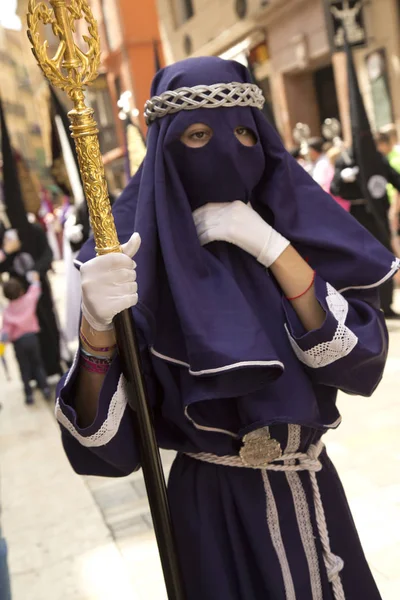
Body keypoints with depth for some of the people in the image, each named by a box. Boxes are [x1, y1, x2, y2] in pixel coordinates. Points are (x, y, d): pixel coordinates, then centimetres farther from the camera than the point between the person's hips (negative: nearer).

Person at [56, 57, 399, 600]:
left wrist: (272, 248, -22)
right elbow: (103, 437, -17)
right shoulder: (141, 254, -13)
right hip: (212, 507, -3)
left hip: (313, 491, 4)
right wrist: (96, 329, -35)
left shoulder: (295, 219, -4)